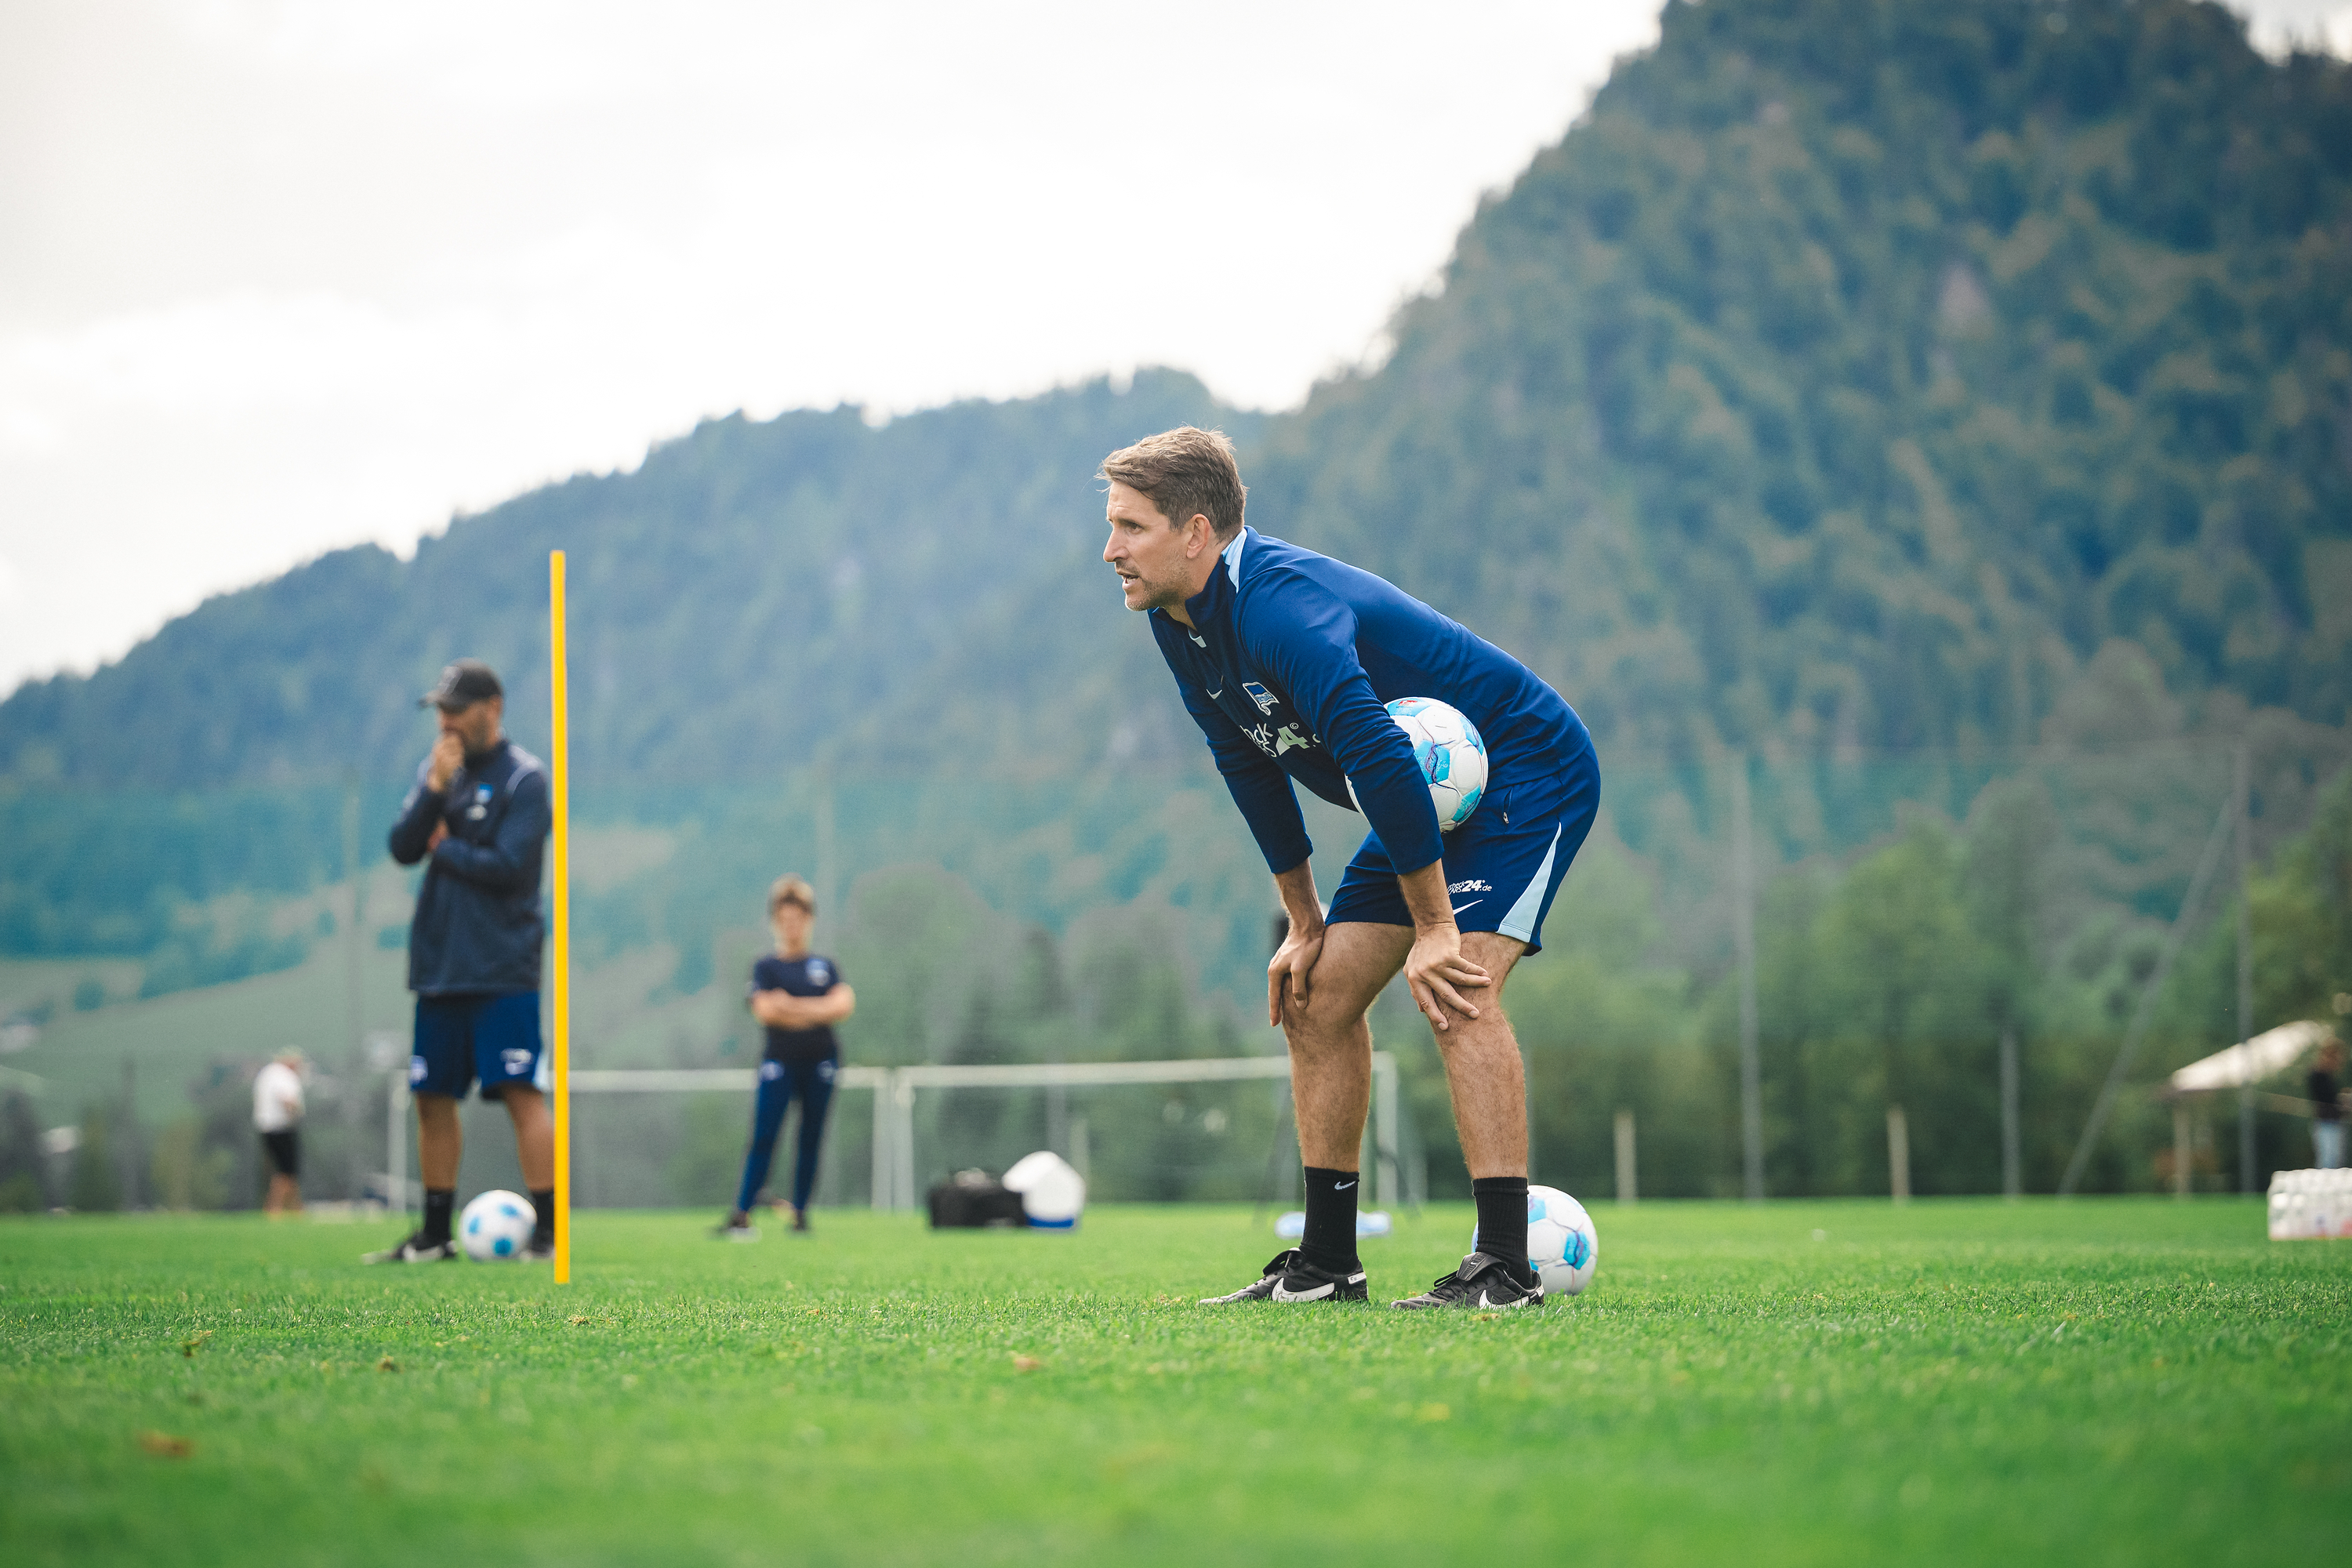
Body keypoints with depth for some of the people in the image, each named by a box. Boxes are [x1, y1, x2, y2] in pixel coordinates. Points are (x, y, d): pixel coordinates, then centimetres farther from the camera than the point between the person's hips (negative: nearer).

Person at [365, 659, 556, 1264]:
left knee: (522, 1094, -10)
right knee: (433, 1099, 9)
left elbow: (508, 865, -16)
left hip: (503, 970, -7)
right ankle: (434, 1235, 17)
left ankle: (548, 1231, -10)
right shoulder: (437, 766, 13)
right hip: (439, 964, 7)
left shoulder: (525, 777, -6)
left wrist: (443, 848, -2)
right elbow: (403, 848, 3)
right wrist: (435, 787, -10)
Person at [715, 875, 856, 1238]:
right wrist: (818, 1012, -8)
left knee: (811, 1139, 4)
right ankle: (741, 1215, -14)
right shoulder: (766, 967, 6)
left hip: (820, 1060, 3)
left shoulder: (825, 966, 13)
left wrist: (795, 1006, -12)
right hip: (780, 1060, -3)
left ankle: (800, 1213, 12)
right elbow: (764, 1010, -11)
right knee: (763, 1136, -12)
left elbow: (845, 1003, -4)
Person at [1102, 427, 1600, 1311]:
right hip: (1429, 799, 10)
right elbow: (1251, 770, 9)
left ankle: (1506, 1269, -24)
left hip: (1530, 772, -10)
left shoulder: (1283, 608, -31)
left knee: (1454, 989, -25)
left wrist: (1433, 927, -32)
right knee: (1316, 996, 4)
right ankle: (1327, 1263, 10)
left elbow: (1381, 760, -36)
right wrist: (1305, 925, 8)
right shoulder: (1180, 624, -1)